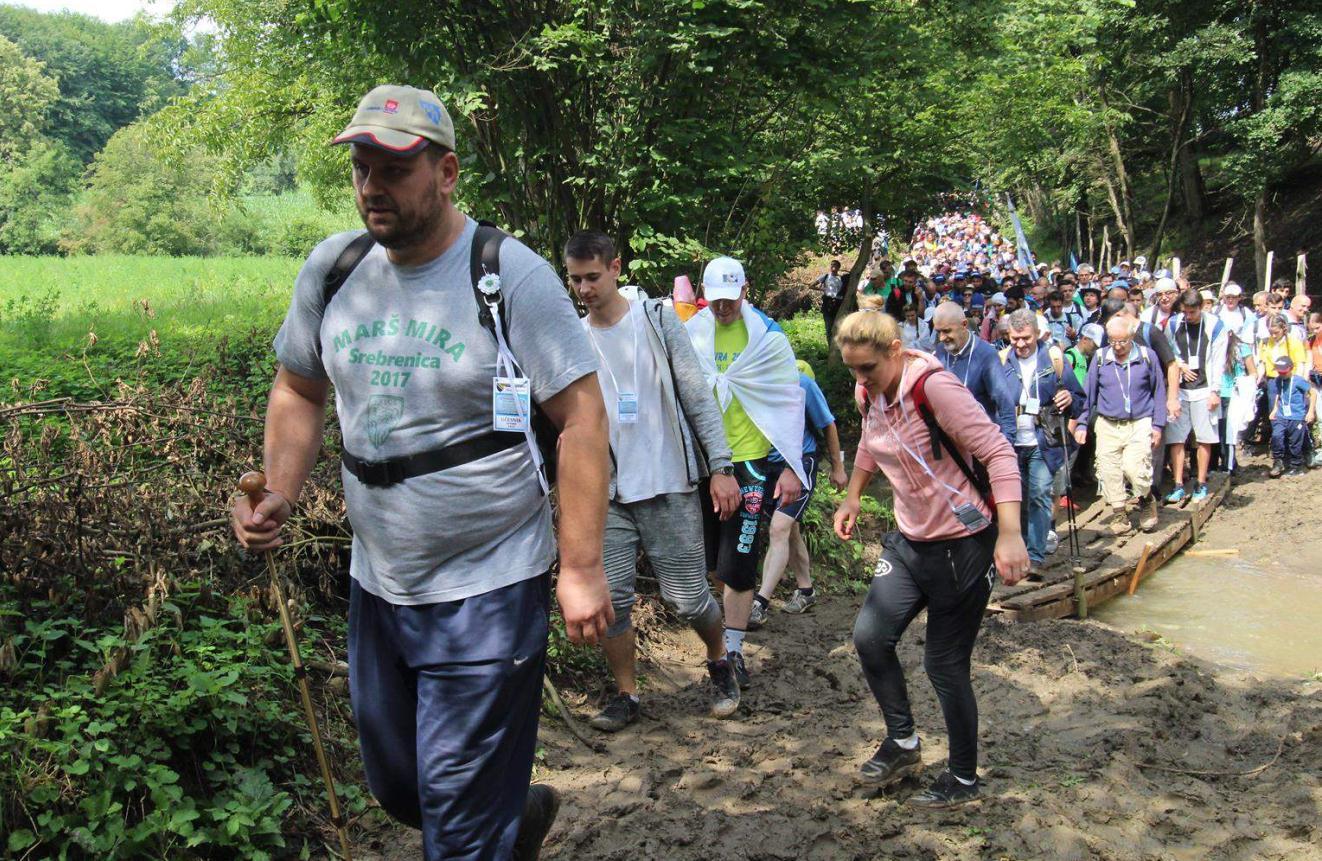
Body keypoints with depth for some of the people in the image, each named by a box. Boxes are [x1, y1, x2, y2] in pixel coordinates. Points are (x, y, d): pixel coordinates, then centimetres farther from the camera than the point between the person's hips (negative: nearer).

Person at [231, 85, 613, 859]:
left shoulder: (510, 275, -14)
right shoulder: (332, 268, 2)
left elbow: (583, 419, -14)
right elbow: (298, 393, 14)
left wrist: (582, 568, -17)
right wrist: (280, 495, -3)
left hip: (489, 591, -6)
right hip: (377, 586, 6)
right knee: (397, 787, 22)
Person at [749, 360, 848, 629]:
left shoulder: (801, 384, -18)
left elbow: (827, 425, -4)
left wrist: (837, 468, 4)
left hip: (800, 464, -5)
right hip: (769, 465, 5)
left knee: (779, 529, -18)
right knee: (789, 531, 16)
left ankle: (761, 603, -19)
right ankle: (805, 589, 34)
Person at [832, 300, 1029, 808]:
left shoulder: (933, 386, -23)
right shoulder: (869, 394, 1)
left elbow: (998, 453, -26)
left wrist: (1009, 536, -33)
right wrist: (852, 499, 19)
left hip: (963, 543, -8)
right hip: (910, 540, 8)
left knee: (945, 664, 0)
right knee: (870, 637, 3)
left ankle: (963, 779, 19)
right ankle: (902, 741, 24)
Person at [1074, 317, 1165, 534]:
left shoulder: (1147, 356, -1)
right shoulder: (1100, 358, 2)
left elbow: (1159, 392, 7)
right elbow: (1088, 393, 9)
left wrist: (1158, 425, 5)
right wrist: (1082, 424, 5)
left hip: (1139, 424, -2)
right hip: (1108, 425, 2)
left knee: (1135, 468, -15)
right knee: (1109, 471, -1)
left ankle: (1146, 500, 15)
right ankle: (1119, 512, 16)